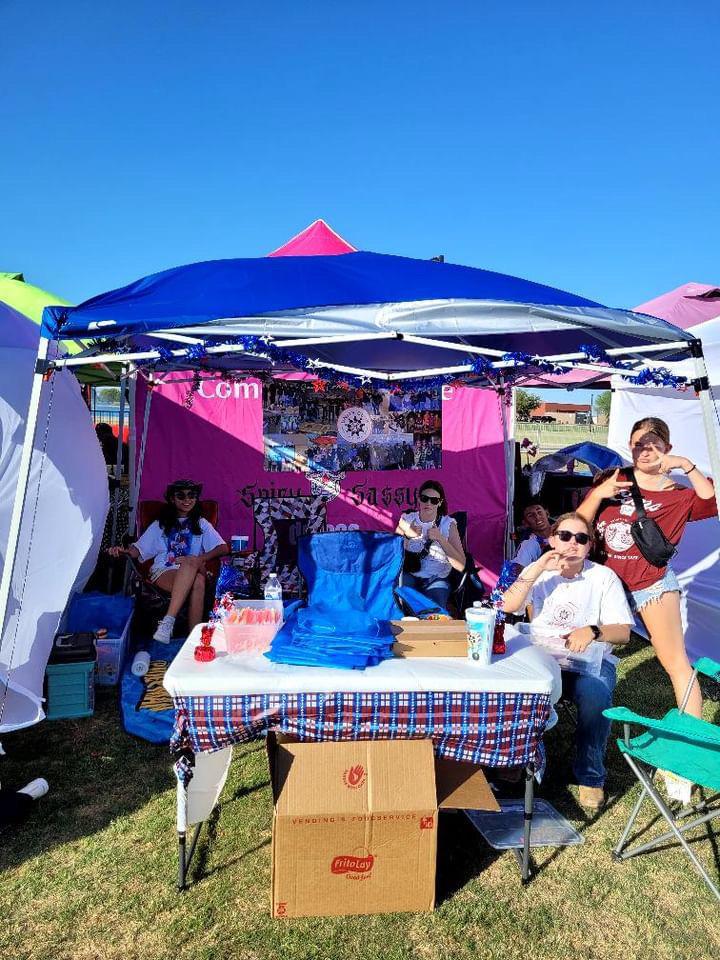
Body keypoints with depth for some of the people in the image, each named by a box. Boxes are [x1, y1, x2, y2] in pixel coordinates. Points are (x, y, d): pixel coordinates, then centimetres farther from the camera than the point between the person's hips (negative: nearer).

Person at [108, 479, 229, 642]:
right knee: (197, 582, -37)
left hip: (194, 571, 0)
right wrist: (123, 550, -9)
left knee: (194, 568, -41)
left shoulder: (201, 524, 21)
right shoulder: (160, 525, 25)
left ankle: (168, 621, -46)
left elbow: (224, 548, 6)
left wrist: (201, 559, -12)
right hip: (163, 573, 0)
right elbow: (139, 549, 16)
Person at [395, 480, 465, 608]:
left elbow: (461, 566, -10)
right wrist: (407, 536, -18)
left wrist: (440, 539, -19)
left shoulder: (448, 524, -1)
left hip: (436, 579, -1)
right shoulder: (407, 519, 5)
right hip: (409, 575, 2)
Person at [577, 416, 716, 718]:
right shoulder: (612, 480, 6)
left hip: (652, 584, -3)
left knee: (676, 663, -6)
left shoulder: (678, 495, 0)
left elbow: (714, 503, -21)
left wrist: (687, 466, -23)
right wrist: (598, 494, -14)